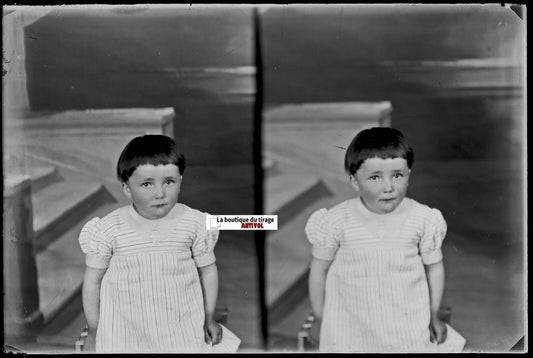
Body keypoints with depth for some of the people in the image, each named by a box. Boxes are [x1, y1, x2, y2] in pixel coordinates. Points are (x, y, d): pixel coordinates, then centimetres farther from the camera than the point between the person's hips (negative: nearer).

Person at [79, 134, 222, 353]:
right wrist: (94, 331, 5)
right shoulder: (109, 230, -13)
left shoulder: (194, 223, -9)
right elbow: (93, 280, -1)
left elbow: (207, 270, 5)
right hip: (125, 333, -1)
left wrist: (209, 318, 11)